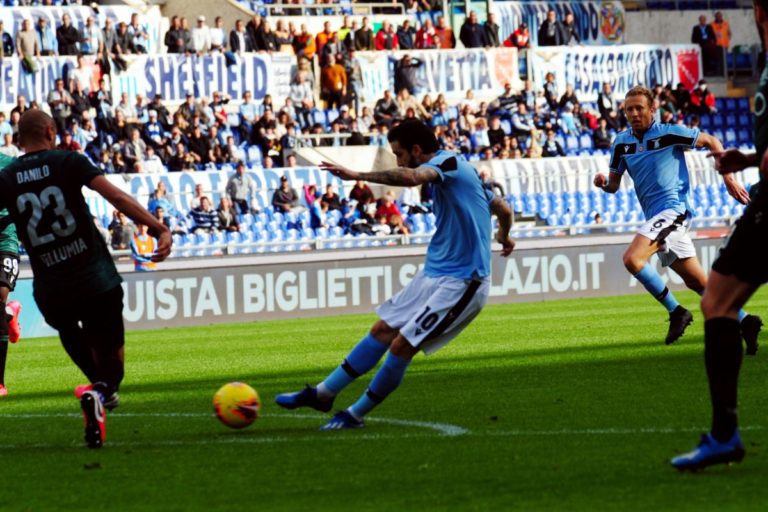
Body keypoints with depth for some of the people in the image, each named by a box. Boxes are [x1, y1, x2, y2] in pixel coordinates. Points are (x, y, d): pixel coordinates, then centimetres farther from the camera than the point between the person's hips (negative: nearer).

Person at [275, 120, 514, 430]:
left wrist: (358, 176, -39)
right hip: (434, 275, 10)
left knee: (402, 345, -11)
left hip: (461, 282, -10)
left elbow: (411, 177, -39)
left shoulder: (448, 161, -16)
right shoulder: (460, 170, 14)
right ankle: (322, 394, 18)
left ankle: (355, 416, 2)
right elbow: (503, 210, 25)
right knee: (382, 331, 11)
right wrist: (503, 239, 45)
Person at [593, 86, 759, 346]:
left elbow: (711, 142, 1)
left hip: (673, 209, -7)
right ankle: (744, 321, 18)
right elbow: (614, 184, 16)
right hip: (655, 215, 7)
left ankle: (676, 312, -14)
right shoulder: (621, 143, 10)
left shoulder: (669, 133, -7)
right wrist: (603, 183, -8)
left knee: (632, 259, -25)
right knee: (698, 282, 9)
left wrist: (729, 179, -2)